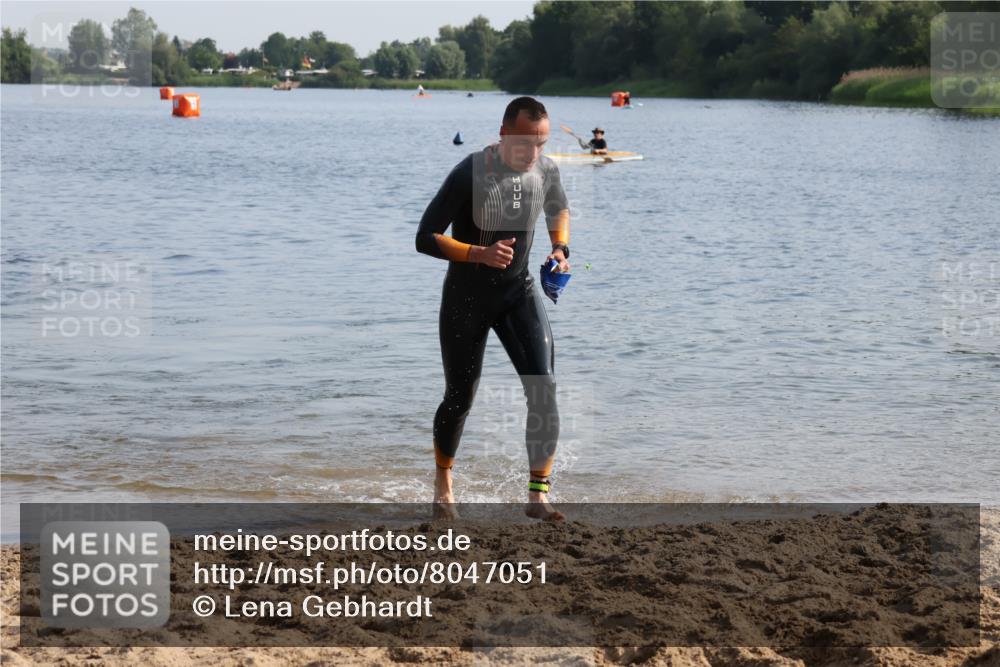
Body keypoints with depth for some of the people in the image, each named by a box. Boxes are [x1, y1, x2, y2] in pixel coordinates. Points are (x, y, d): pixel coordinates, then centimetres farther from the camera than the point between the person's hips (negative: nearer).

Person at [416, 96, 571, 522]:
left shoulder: (546, 171, -7)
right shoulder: (469, 175, -23)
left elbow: (559, 210, 17)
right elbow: (426, 238, -21)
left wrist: (560, 249, -2)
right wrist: (480, 254, -33)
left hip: (518, 291, 3)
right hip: (466, 297, -3)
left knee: (544, 389, -15)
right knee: (460, 398, 8)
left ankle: (538, 496, -11)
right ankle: (443, 484, 35)